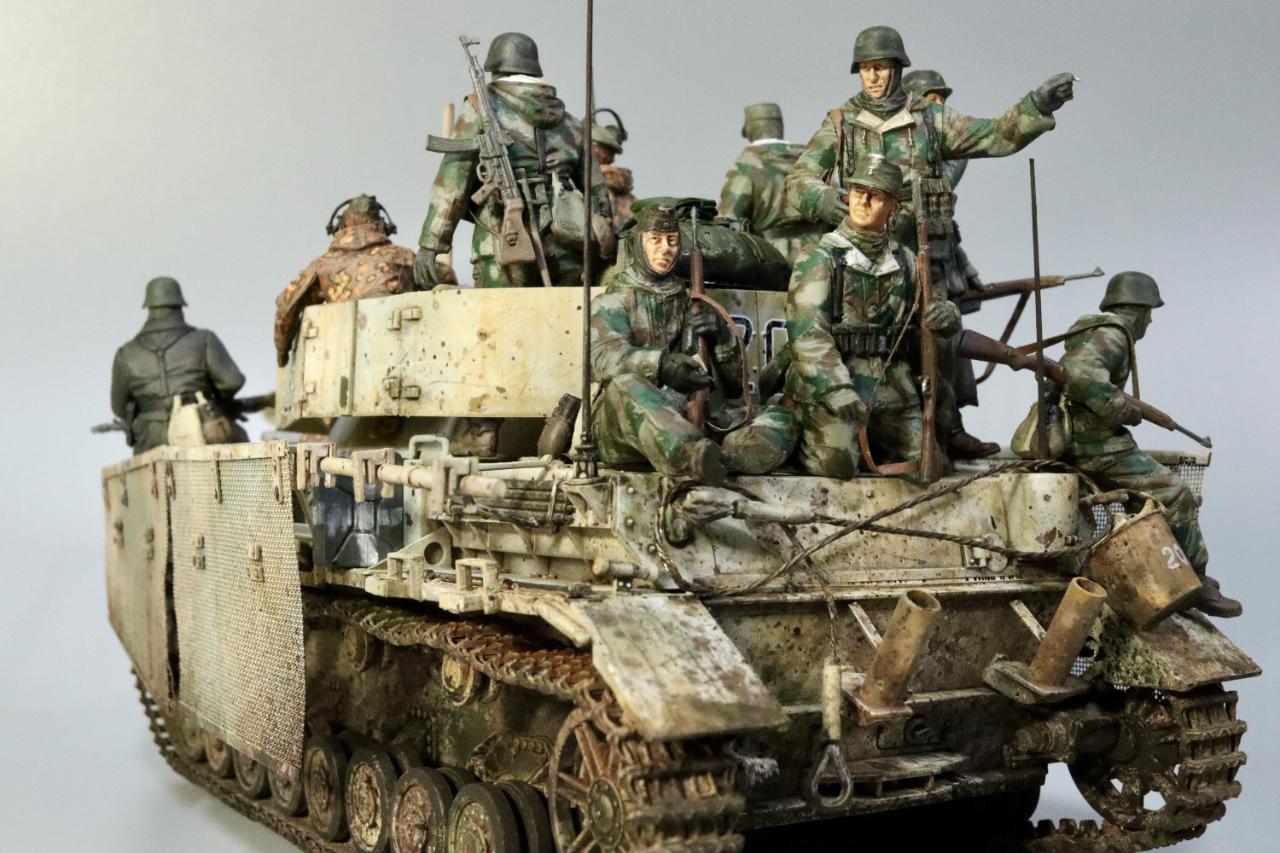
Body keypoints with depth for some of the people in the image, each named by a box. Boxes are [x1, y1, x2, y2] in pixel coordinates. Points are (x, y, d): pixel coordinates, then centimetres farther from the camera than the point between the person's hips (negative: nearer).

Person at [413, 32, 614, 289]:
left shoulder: (480, 107, 7)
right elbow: (596, 192, 20)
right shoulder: (568, 121, 21)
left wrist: (430, 244, -1)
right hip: (565, 253, 4)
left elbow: (452, 179, -1)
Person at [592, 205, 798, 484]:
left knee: (782, 424, -19)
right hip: (628, 428, -3)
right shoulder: (613, 301, 15)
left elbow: (736, 383, 18)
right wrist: (660, 364, -29)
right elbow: (603, 357, -9)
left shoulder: (693, 301, 24)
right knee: (624, 386, -36)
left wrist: (722, 335, -3)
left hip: (694, 423, 3)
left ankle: (708, 462, -53)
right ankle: (695, 456, -62)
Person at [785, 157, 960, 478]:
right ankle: (802, 439, 13)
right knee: (835, 466, -17)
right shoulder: (819, 259, -5)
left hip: (890, 387, 5)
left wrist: (945, 315, -7)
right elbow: (807, 334, -15)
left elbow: (941, 315, 19)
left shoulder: (903, 263, 11)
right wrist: (837, 389, -27)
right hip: (829, 385, -5)